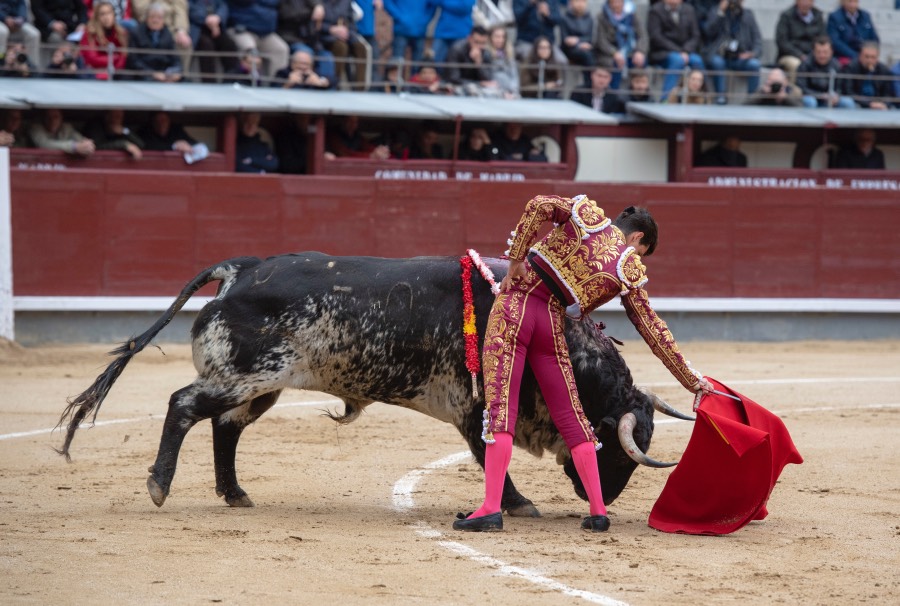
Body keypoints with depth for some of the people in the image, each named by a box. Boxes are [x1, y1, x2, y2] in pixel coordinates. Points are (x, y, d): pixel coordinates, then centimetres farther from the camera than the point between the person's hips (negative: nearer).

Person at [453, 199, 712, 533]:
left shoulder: (590, 214, 9)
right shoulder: (629, 270, 8)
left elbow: (539, 205, -7)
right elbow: (654, 331, 9)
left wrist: (516, 259, -1)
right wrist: (694, 381, 15)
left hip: (515, 304, -1)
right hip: (551, 324, 1)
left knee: (500, 408, -5)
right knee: (571, 417, 11)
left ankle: (491, 508, -14)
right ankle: (598, 512, 11)